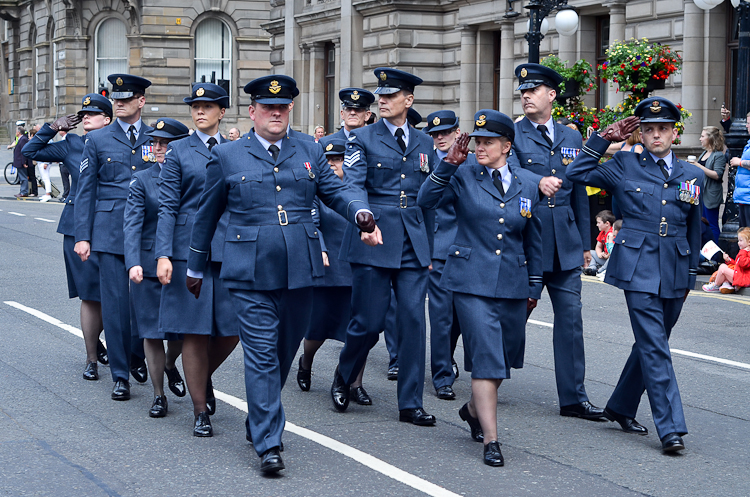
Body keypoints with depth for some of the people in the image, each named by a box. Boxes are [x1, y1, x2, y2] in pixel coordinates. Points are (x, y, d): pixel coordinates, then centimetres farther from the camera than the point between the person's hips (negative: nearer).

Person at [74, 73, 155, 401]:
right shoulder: (98, 140, 7)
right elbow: (85, 191, 6)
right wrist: (82, 236, -1)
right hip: (110, 232, 0)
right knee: (115, 304, -1)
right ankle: (120, 376, 7)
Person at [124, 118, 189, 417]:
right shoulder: (141, 180, 0)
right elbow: (132, 224, -8)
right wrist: (133, 263, -22)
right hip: (149, 266, -1)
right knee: (152, 331, 0)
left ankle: (170, 365, 39)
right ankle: (158, 395, 12)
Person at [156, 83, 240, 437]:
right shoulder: (179, 151, 4)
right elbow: (167, 206, -1)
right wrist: (163, 255, -10)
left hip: (231, 248, 3)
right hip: (190, 249, -3)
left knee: (233, 328, 0)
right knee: (195, 330, -1)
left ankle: (204, 376, 31)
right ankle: (200, 411, 9)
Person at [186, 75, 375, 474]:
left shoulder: (309, 152, 12)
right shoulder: (226, 157, 4)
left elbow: (336, 190, 8)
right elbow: (207, 215, 11)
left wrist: (361, 212, -15)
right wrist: (195, 268, 17)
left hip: (299, 271, 4)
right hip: (251, 275, -3)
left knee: (286, 351, 13)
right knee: (262, 355, -7)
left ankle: (257, 420, 33)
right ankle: (267, 444, -6)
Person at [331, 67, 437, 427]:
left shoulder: (423, 143, 14)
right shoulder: (363, 139, 2)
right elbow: (352, 187, -8)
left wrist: (430, 247, 17)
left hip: (413, 242, 3)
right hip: (373, 239, -3)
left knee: (413, 320, -1)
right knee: (369, 321, -2)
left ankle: (410, 404, 5)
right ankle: (343, 378, 27)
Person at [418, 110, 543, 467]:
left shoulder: (529, 183, 7)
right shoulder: (463, 176, 0)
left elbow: (534, 238, 13)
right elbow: (426, 200, -13)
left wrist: (534, 286, 15)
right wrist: (448, 164, -19)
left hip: (512, 284, 4)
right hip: (472, 280, -4)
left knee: (506, 355, 14)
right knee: (487, 356, -11)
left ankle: (474, 409, 41)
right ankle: (491, 440, -8)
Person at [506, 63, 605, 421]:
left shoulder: (571, 138, 12)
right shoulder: (512, 135, -1)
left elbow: (580, 193, 16)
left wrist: (585, 243, 15)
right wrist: (538, 182, -40)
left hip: (565, 243, 4)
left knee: (570, 318, 1)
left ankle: (573, 397, 4)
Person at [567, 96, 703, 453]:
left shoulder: (691, 175, 10)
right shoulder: (625, 166, 3)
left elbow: (694, 230, 18)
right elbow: (577, 173, 5)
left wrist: (690, 275, 19)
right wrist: (603, 139, 0)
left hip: (675, 273, 4)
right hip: (638, 269, -4)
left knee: (651, 344, 13)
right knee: (654, 347, -11)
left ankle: (621, 407, 30)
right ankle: (670, 428, -13)